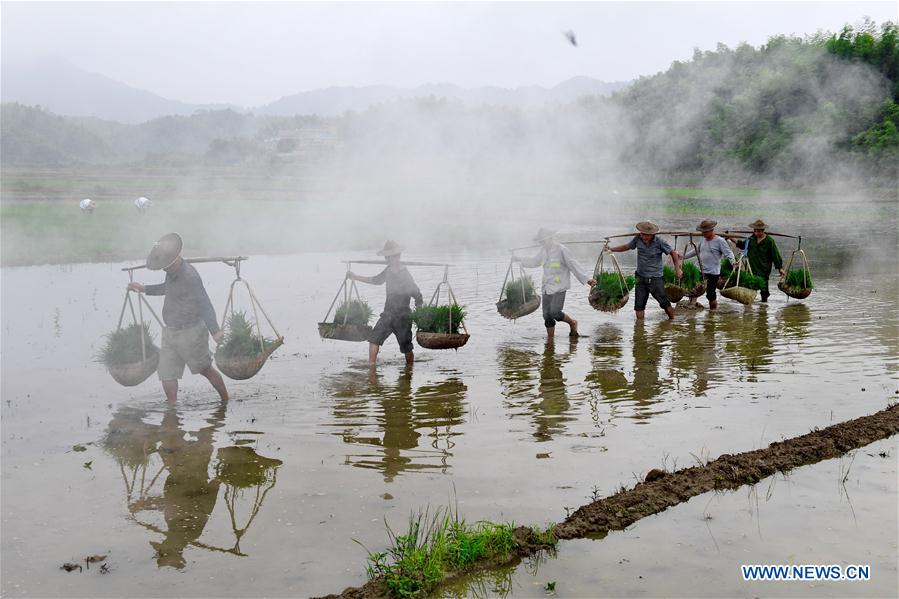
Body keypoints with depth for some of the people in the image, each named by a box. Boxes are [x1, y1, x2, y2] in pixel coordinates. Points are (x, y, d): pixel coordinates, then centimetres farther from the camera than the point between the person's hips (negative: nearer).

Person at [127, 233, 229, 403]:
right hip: (170, 332, 9)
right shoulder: (171, 273, 7)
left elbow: (204, 305, -29)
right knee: (166, 375, 5)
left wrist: (215, 330, -39)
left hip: (190, 333, -8)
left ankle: (226, 401, 27)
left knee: (205, 369, 9)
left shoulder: (189, 276, -22)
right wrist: (144, 289, 36)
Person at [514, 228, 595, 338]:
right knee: (547, 316, 4)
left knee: (555, 312, -19)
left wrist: (587, 279, -16)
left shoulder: (561, 250, -11)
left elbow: (573, 265, -12)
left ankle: (572, 323, 7)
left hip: (559, 287, -7)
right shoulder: (544, 251, 11)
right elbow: (534, 262, 28)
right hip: (547, 287, 7)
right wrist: (519, 259, 27)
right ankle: (550, 339, 14)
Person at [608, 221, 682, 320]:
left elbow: (673, 253, -1)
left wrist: (677, 268, -5)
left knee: (664, 303, 2)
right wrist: (611, 249, 8)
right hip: (641, 278, 4)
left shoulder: (659, 242, -12)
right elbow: (626, 246, 16)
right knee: (639, 305, 4)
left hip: (655, 278, -4)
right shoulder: (638, 239, -2)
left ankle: (672, 319, 23)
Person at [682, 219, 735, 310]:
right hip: (704, 271, 6)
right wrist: (683, 256, 19)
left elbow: (728, 253, -13)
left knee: (711, 293, -8)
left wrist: (733, 262, -30)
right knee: (709, 293, 10)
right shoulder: (703, 240, 12)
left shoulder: (719, 241, -8)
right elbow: (695, 251, 23)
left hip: (713, 272, -6)